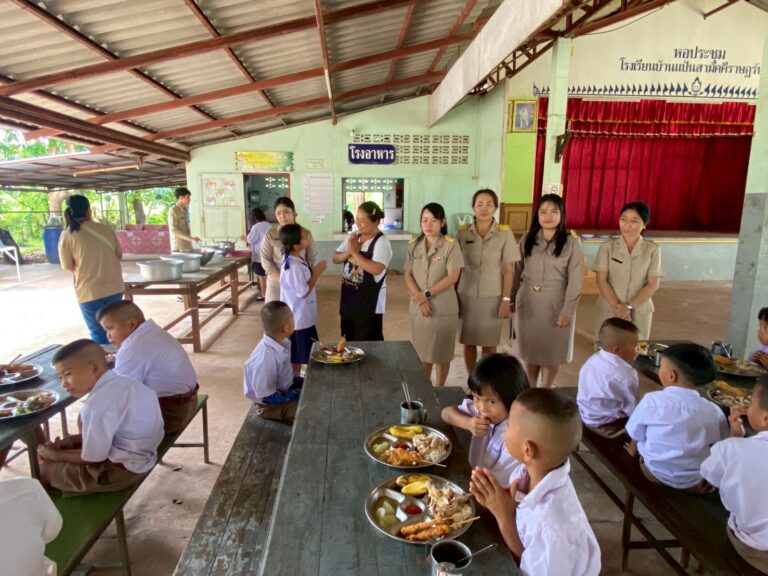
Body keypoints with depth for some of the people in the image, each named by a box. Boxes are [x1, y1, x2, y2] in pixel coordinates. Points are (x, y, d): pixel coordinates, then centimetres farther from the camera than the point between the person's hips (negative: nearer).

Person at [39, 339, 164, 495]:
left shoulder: (98, 405, -28)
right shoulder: (124, 382, -1)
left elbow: (93, 458, -18)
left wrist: (56, 455, -2)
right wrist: (74, 439, 7)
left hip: (121, 470, -9)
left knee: (44, 469, 3)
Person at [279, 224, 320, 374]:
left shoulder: (297, 259, 2)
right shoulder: (293, 267, -27)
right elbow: (303, 292, -23)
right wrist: (317, 273, -17)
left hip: (304, 316, 9)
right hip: (299, 318, -9)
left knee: (300, 355, 22)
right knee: (297, 356, 7)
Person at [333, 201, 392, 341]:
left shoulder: (382, 241, -16)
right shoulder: (352, 237, 6)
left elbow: (376, 269, -29)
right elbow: (335, 259, 8)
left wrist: (355, 252, -20)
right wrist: (349, 252, -12)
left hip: (369, 302, -7)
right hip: (349, 299, 7)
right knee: (349, 340, 20)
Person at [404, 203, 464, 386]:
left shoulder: (451, 245, -8)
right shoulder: (413, 245, 4)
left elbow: (453, 277, -14)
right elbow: (408, 276, 2)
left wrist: (427, 294, -16)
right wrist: (420, 299, -12)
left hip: (444, 307, -3)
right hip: (418, 307, 3)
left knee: (442, 351, 9)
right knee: (422, 351, 12)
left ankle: (439, 388, 26)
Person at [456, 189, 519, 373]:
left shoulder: (505, 233, -5)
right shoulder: (462, 232, -1)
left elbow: (508, 270, -3)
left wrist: (506, 300, -7)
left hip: (493, 297, -1)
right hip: (467, 295, 2)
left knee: (489, 344, 7)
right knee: (469, 342, 10)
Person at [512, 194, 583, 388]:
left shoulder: (572, 244, -7)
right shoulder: (527, 239, 3)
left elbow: (575, 281, -9)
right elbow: (517, 271, 6)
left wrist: (567, 311, -13)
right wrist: (512, 298, 5)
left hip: (555, 303, -2)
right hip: (528, 301, 2)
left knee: (552, 351, 8)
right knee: (530, 349, 12)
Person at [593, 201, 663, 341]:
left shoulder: (652, 249, -2)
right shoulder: (607, 246, -3)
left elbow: (653, 285, -5)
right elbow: (601, 281, -6)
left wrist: (629, 306, -15)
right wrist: (617, 306, -14)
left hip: (639, 312, 0)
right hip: (609, 310, 0)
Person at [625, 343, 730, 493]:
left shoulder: (652, 400, -15)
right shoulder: (714, 411, -12)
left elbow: (636, 436, -2)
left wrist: (634, 448, 19)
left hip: (655, 473, -2)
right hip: (694, 483, 2)